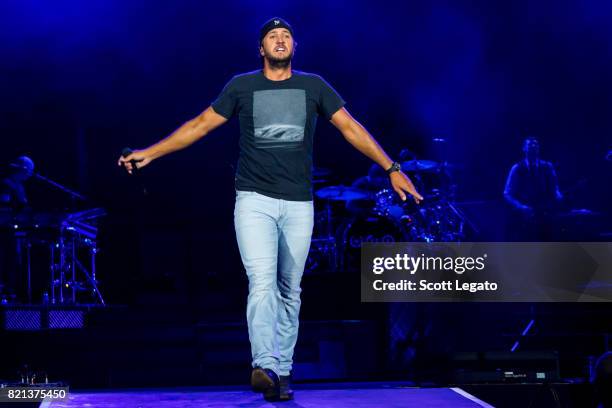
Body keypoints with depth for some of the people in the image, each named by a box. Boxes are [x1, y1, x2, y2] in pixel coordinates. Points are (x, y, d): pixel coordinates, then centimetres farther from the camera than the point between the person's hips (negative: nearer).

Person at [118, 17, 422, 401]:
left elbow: (350, 127, 6)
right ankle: (265, 366, -25)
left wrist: (392, 168, -1)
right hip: (254, 200, -2)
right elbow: (200, 125, 7)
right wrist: (150, 153, 2)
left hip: (298, 204, 2)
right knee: (262, 283, -17)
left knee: (289, 291, 6)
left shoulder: (313, 86, 8)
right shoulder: (242, 86, 5)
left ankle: (282, 371, 12)